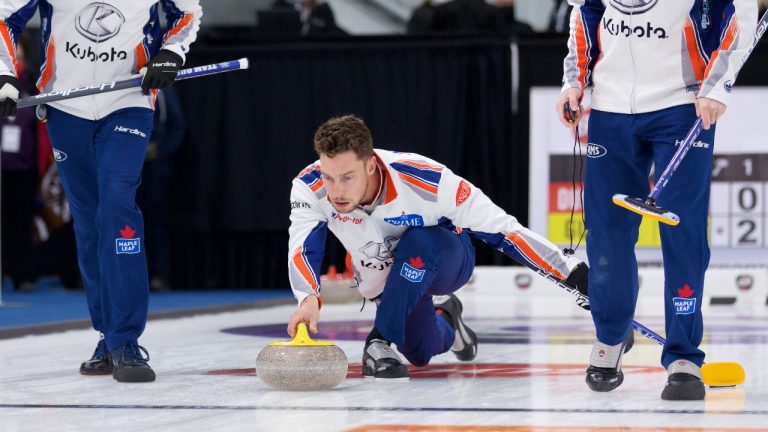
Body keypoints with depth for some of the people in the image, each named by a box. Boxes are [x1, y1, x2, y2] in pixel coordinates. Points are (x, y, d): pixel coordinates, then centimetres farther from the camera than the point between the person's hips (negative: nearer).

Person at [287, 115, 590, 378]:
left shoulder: (423, 180, -37)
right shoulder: (310, 187, -29)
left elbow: (500, 228, -31)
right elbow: (303, 249, -35)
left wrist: (570, 271, -31)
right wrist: (309, 299, -57)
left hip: (444, 260, -4)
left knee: (419, 241, -35)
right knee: (422, 353, -8)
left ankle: (381, 340, -20)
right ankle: (444, 317, 26)